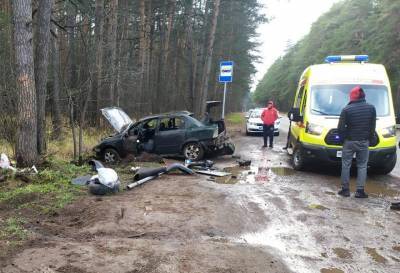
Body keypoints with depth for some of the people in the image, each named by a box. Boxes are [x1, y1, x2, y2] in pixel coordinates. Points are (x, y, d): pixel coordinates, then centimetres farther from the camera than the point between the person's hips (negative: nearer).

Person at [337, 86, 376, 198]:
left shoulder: (347, 109, -11)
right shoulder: (371, 108, -2)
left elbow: (341, 128, -9)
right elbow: (373, 127, 3)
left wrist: (343, 138, 7)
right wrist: (370, 139, 14)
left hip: (349, 142, -2)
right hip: (364, 142, 2)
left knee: (346, 165, 8)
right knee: (362, 166, 9)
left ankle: (345, 189, 12)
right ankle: (360, 191, 7)